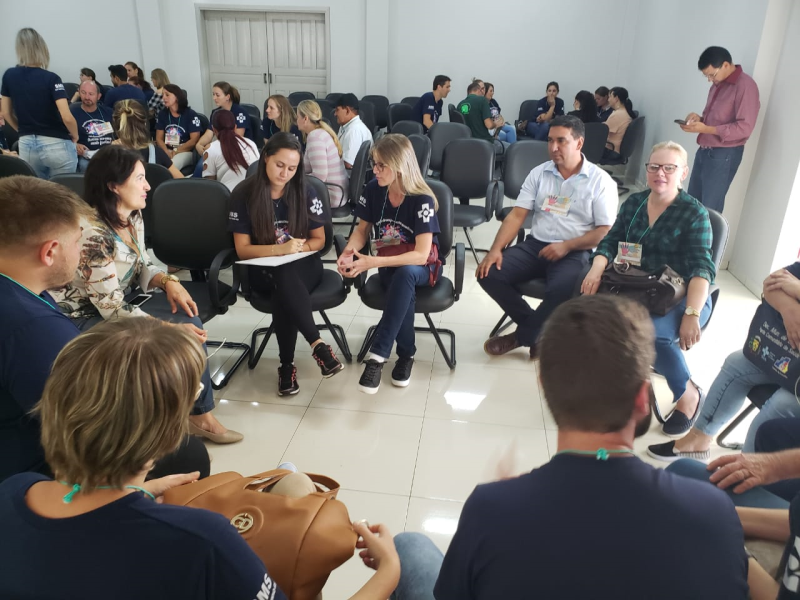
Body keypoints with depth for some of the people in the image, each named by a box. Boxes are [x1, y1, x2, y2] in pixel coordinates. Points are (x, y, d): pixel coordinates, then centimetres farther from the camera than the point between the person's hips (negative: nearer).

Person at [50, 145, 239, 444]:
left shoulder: (133, 217, -2)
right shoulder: (91, 233, -27)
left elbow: (142, 267, 9)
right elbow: (112, 310, -27)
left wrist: (168, 281, -13)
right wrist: (172, 329, -26)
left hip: (118, 305, 8)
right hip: (81, 319, -8)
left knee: (188, 317, -12)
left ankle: (199, 414, -3)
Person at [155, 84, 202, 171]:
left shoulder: (191, 115, -1)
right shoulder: (162, 114, 13)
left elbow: (194, 140, -7)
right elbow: (159, 138, 10)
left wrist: (176, 151, -12)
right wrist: (167, 152, -12)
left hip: (186, 152, -4)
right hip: (167, 151, 4)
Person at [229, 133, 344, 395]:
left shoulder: (304, 192, 0)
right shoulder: (243, 194, -4)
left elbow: (319, 240, 7)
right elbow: (243, 250, -5)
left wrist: (296, 249, -13)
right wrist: (280, 249, -21)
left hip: (303, 266, 1)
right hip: (264, 270, 0)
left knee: (285, 284, -36)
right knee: (284, 277, -37)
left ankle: (286, 364, -31)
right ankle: (317, 344, -34)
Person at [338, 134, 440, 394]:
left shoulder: (422, 199, -21)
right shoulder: (373, 190, -7)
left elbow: (421, 254, -26)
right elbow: (362, 229, 6)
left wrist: (373, 262, -33)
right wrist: (349, 252, -17)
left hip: (422, 267, -3)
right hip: (390, 265, 3)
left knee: (405, 275, -39)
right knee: (404, 290, -34)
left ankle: (378, 354, -37)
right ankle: (406, 354, -13)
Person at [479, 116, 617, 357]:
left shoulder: (600, 181, -1)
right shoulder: (538, 173, 9)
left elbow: (606, 231, -5)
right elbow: (517, 215, 3)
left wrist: (566, 246, -17)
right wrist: (496, 249, -12)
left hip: (575, 253, -4)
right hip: (535, 245, 4)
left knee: (561, 291, -36)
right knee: (489, 274, -18)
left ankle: (521, 336, -7)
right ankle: (538, 331, -3)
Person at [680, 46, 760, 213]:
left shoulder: (745, 85, -16)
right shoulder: (718, 84, 12)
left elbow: (744, 128, -21)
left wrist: (706, 129, -25)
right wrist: (699, 119, 0)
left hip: (724, 155, -9)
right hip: (704, 150, 9)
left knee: (710, 209, -5)